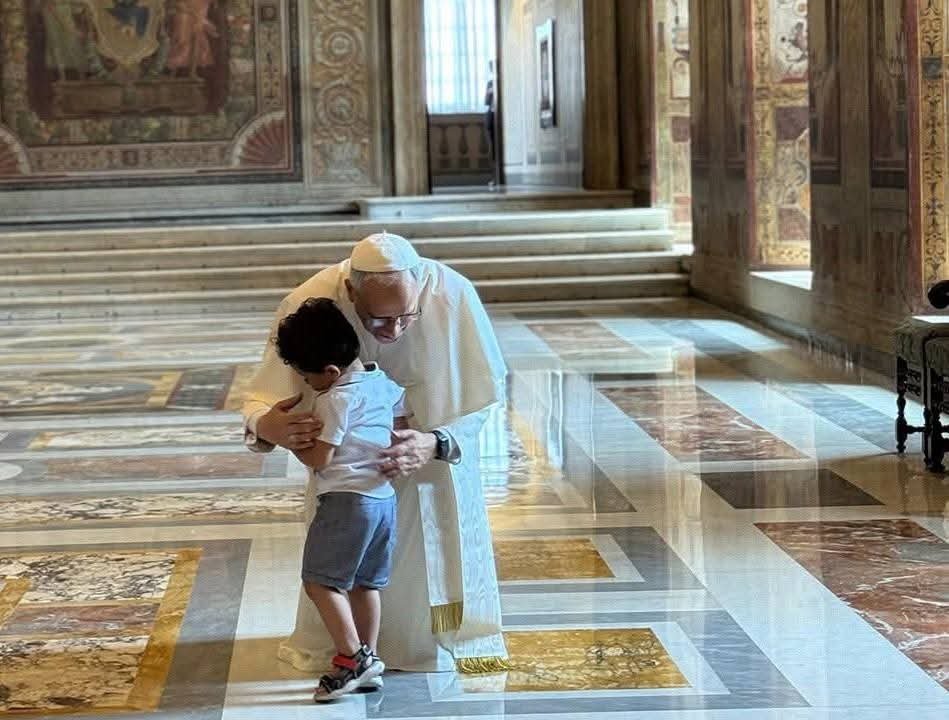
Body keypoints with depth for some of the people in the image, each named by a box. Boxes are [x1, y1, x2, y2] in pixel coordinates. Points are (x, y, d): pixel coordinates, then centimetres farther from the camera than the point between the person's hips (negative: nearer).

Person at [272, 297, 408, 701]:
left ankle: (352, 657, -10)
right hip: (385, 497, 9)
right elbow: (403, 410, 27)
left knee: (320, 581, -5)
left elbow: (318, 458, -13)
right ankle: (368, 658, 19)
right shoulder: (383, 382, 10)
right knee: (365, 582, 15)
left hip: (347, 500, -9)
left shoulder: (336, 399, -15)